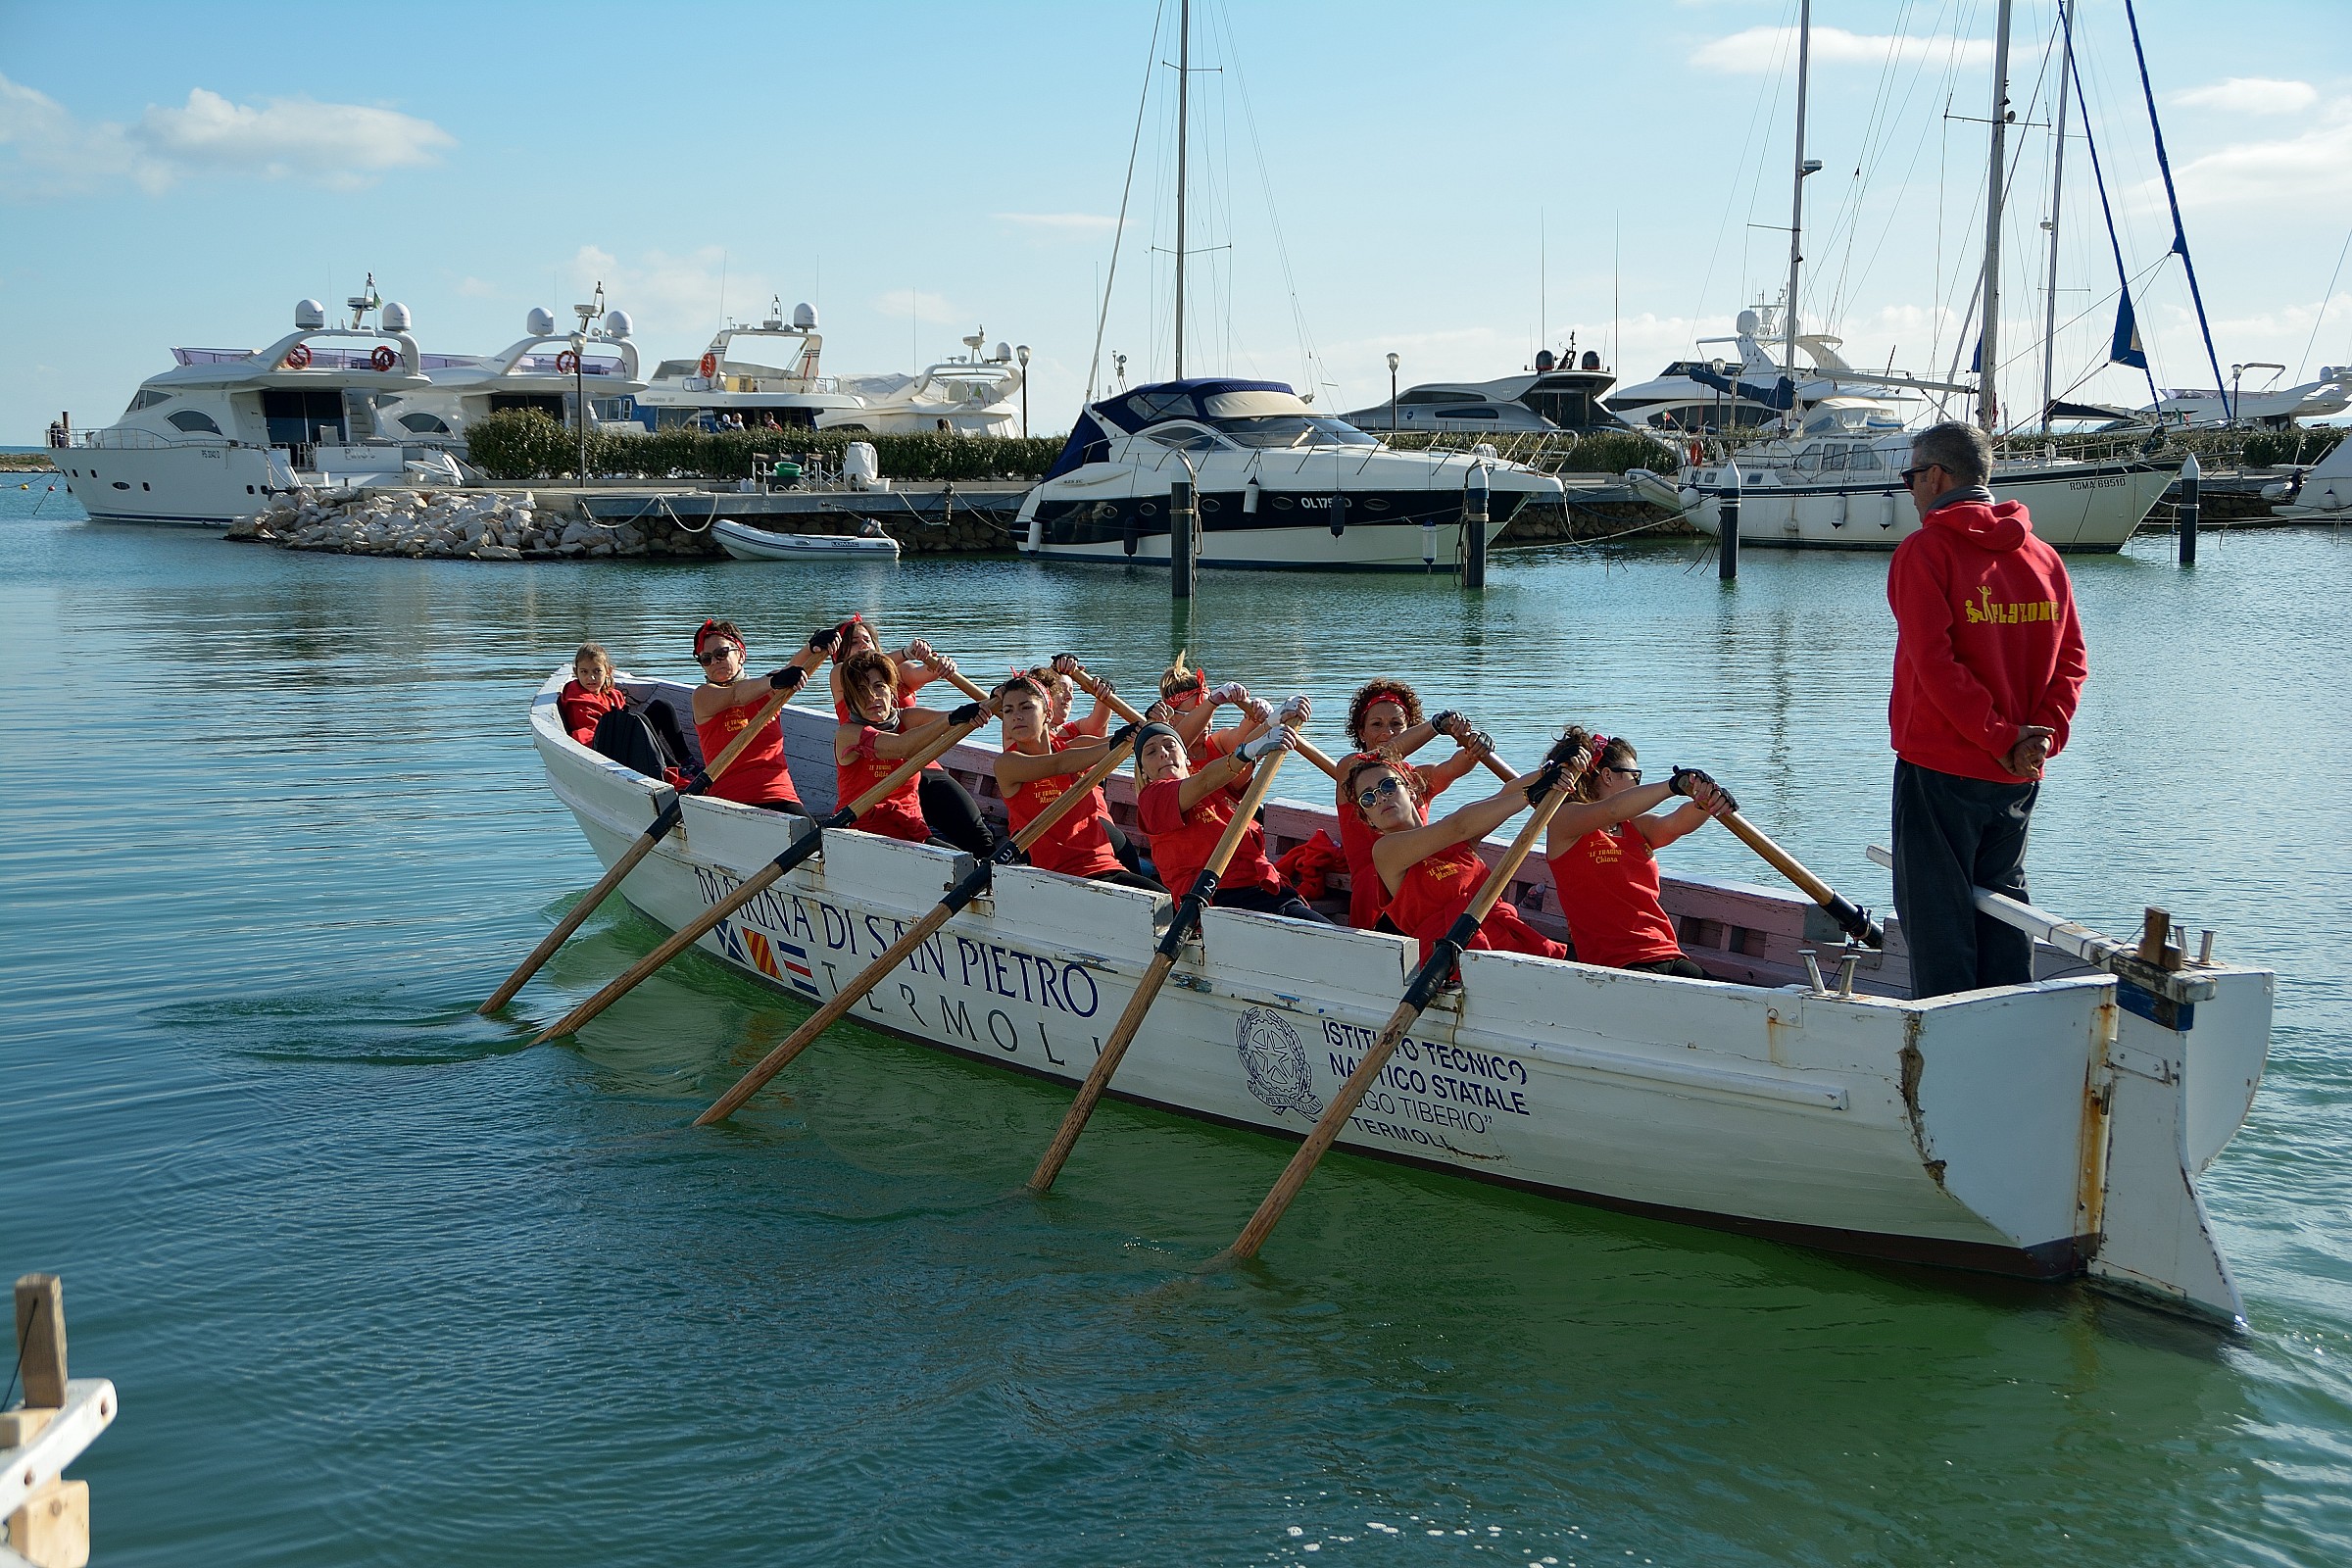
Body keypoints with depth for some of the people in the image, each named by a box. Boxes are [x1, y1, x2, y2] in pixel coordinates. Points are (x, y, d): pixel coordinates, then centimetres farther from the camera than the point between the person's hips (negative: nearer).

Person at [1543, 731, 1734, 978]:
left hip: (1669, 956, 6)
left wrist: (1704, 805, -23)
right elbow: (1612, 810, -18)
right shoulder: (1564, 819, 3)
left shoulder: (1637, 827, 23)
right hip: (1613, 964, -6)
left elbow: (1677, 824, 1)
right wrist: (1675, 785, -29)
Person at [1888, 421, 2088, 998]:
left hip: (1940, 765, -6)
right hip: (2019, 777, 6)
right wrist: (2045, 733, -5)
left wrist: (2001, 737, -15)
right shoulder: (2042, 556, 9)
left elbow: (1935, 663, -19)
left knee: (1935, 910, 0)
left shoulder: (1924, 552, -10)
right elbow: (2072, 660, 5)